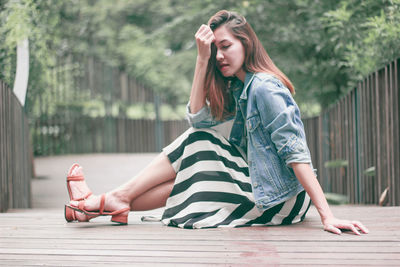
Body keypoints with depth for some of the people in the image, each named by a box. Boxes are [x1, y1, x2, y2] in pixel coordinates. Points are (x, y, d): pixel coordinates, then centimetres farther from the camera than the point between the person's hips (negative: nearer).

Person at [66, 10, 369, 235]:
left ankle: (118, 198, 3)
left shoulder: (264, 88, -16)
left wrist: (327, 215, -29)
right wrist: (202, 57, -5)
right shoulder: (239, 88, 12)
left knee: (196, 144, -3)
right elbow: (199, 116, 1)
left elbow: (296, 152, -23)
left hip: (282, 201, -8)